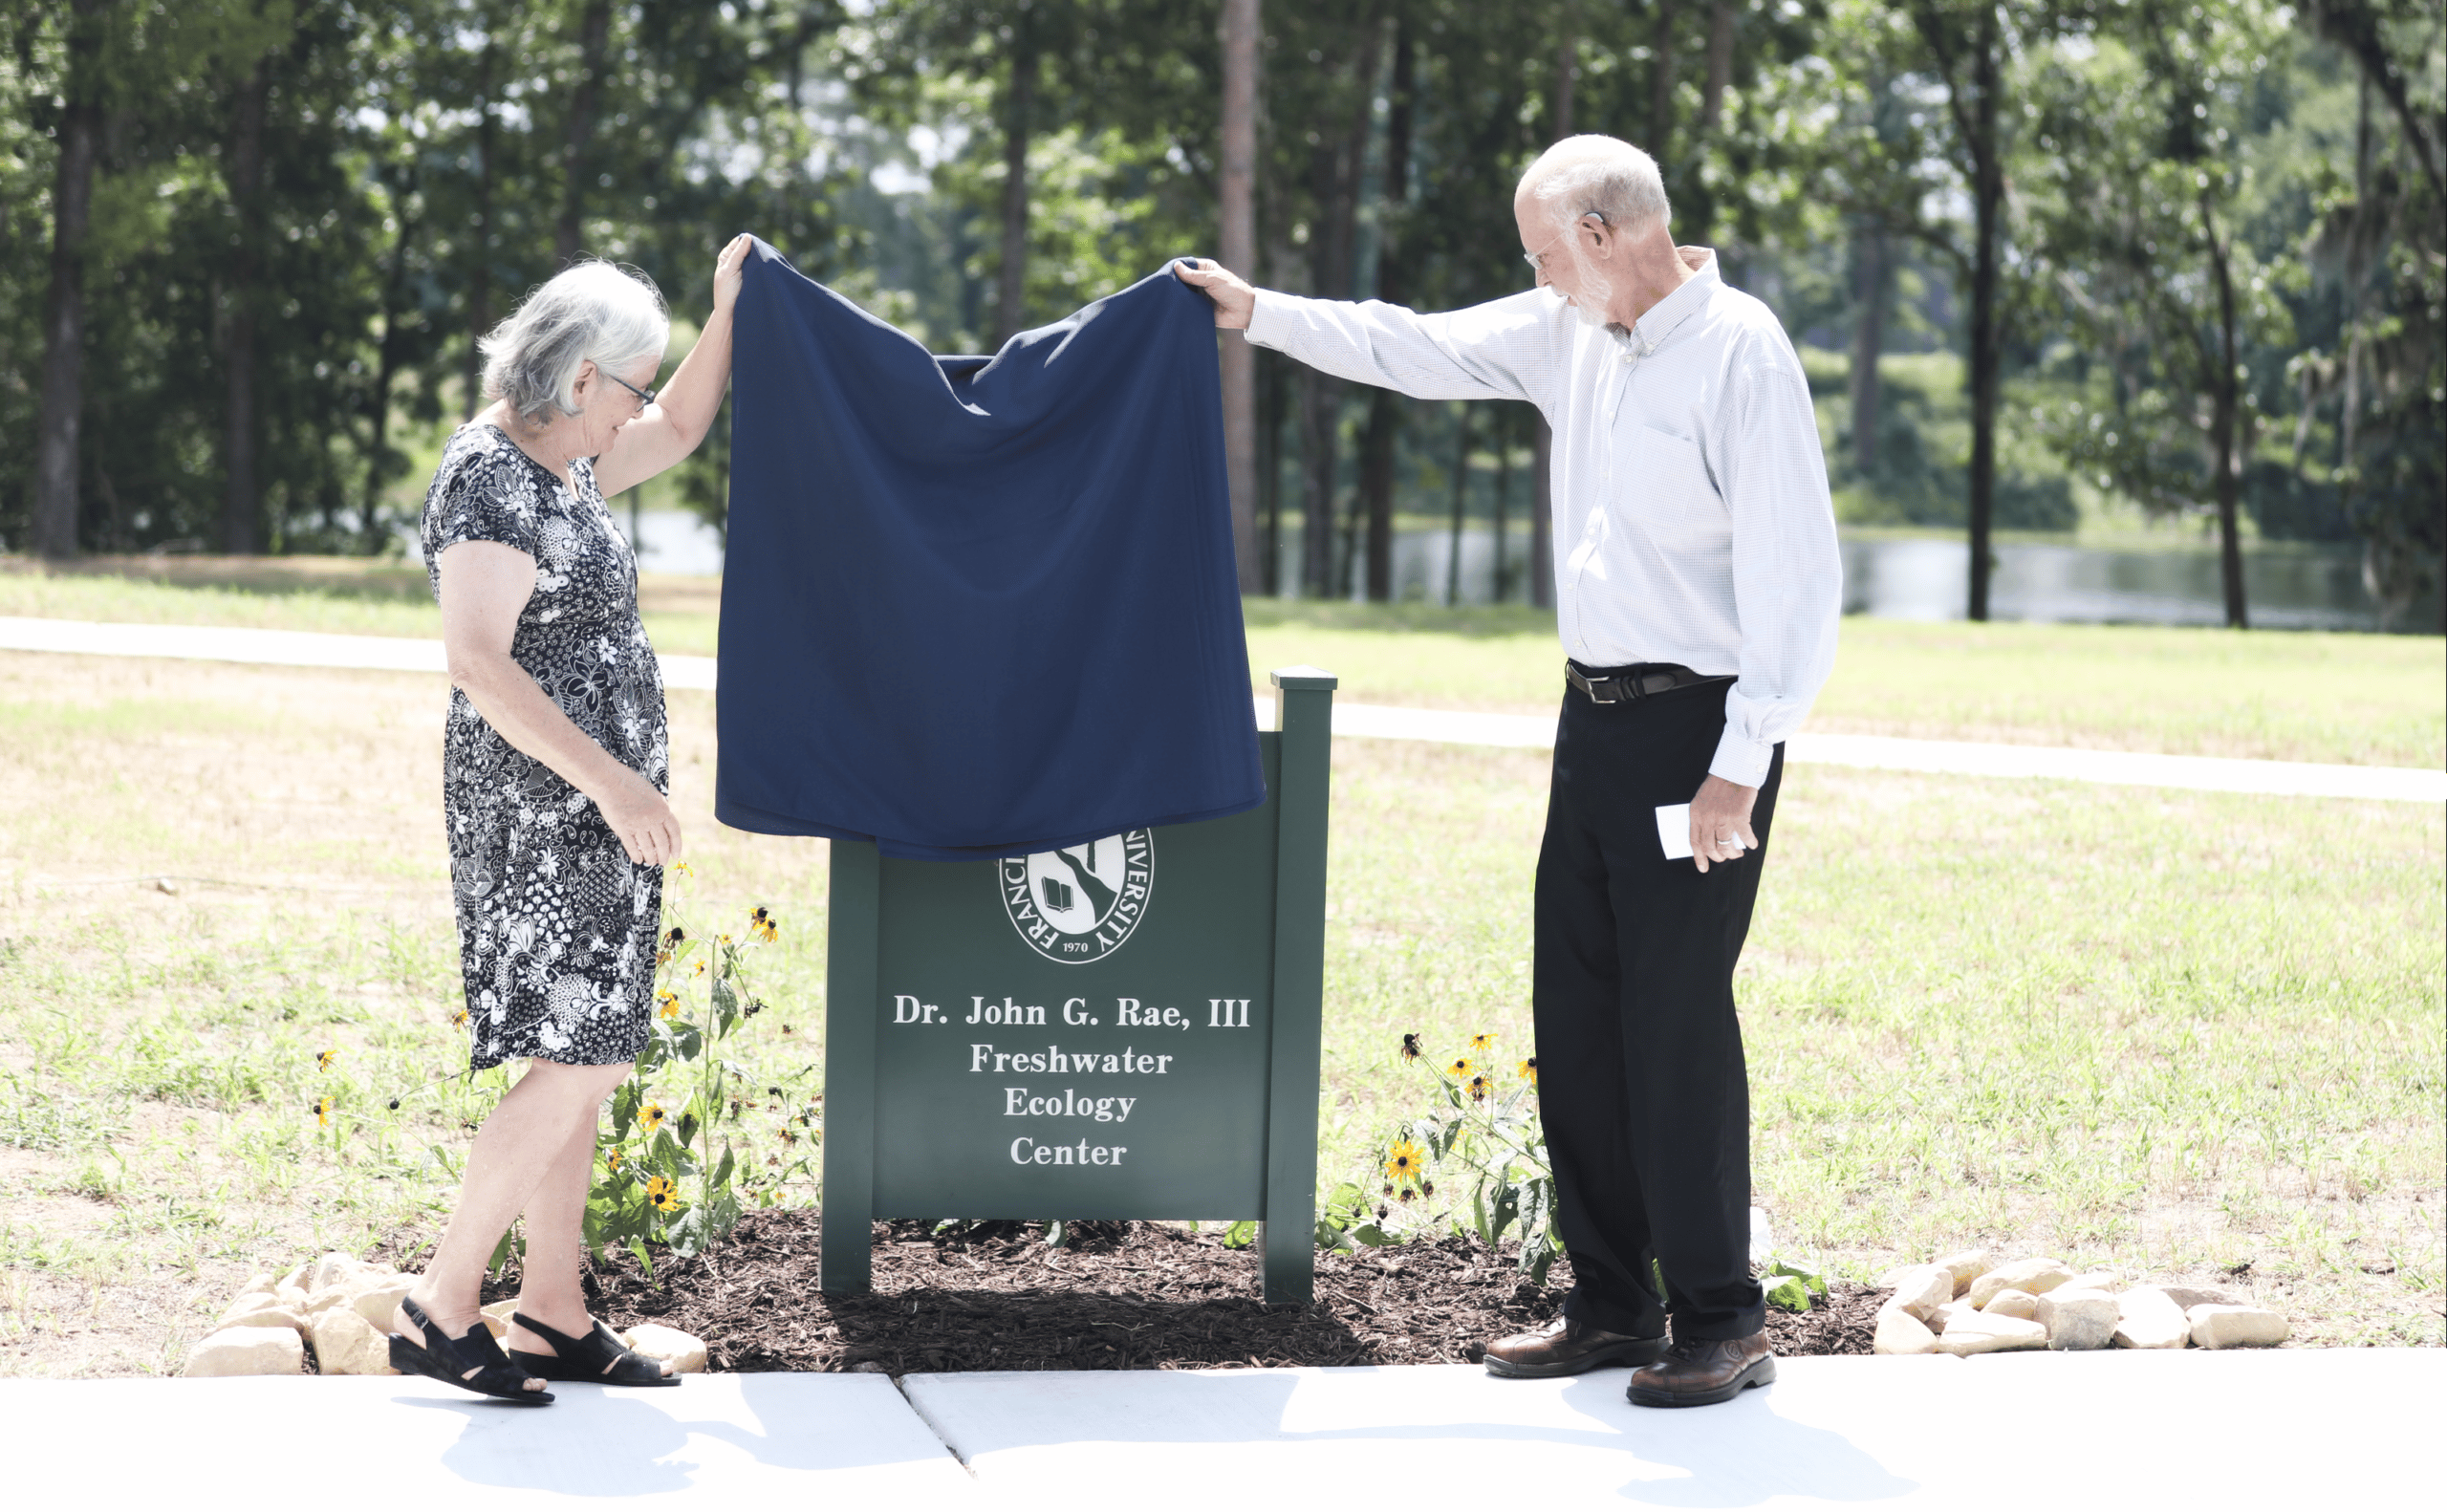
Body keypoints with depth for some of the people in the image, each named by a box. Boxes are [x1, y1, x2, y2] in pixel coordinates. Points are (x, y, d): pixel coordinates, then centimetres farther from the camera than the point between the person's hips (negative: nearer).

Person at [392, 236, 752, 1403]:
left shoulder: (563, 461, 13)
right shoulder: (488, 480, -17)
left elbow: (678, 430, 32)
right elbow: (478, 662, -26)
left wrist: (729, 310, 21)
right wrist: (610, 779, -29)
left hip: (587, 813, 10)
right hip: (540, 811, -10)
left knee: (579, 1063, 10)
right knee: (577, 1063, -12)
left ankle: (552, 1317, 15)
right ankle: (439, 1313, -8)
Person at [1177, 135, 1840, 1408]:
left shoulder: (1741, 355, -16)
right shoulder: (1571, 333, 9)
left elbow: (1796, 581, -19)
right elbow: (1414, 349, 24)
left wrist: (1740, 767, -20)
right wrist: (1261, 314, 24)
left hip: (1698, 727, -8)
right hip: (1597, 715, 9)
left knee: (1677, 1016, -8)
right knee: (1577, 1011, 10)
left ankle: (1721, 1324, 1)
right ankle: (1612, 1305, 19)